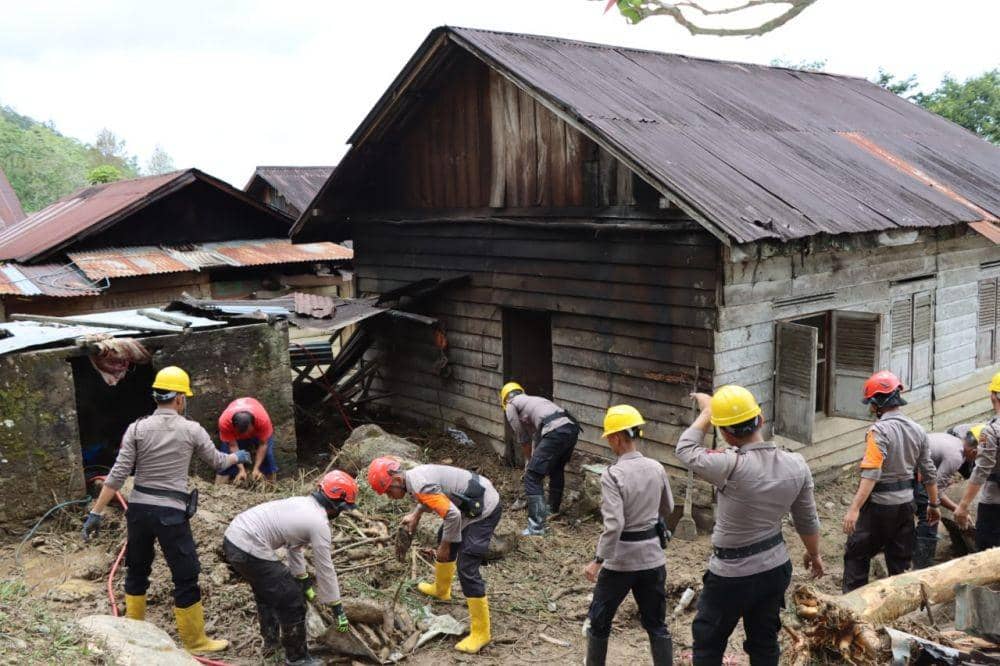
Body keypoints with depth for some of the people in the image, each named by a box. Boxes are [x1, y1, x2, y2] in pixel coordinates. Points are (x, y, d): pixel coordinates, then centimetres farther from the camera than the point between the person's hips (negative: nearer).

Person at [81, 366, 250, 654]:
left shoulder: (137, 429, -2)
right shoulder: (192, 430, -5)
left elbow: (117, 475, -5)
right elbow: (217, 461, 11)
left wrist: (96, 512, -1)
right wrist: (238, 457, 32)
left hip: (138, 509, 4)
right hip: (171, 513, -4)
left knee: (137, 570, 22)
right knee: (186, 577, 6)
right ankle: (194, 640, 15)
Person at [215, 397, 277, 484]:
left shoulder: (263, 419, -42)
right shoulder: (224, 421, -41)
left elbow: (263, 444, -30)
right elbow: (233, 446, -31)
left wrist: (256, 468, -33)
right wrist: (241, 469, -36)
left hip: (258, 431, 0)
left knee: (267, 455, -11)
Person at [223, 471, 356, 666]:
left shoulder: (301, 503, 17)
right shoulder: (319, 522, -9)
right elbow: (325, 569, -3)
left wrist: (304, 581, 30)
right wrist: (337, 608, 6)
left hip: (232, 538, 10)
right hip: (249, 551, -10)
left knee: (267, 591, 31)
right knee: (291, 601, 3)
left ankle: (271, 641, 46)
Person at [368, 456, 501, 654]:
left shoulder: (419, 485, -24)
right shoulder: (415, 475, 6)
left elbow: (452, 515, -27)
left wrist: (444, 547, -14)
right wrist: (416, 514, 23)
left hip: (484, 510, -11)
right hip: (474, 503, 11)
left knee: (466, 569, -11)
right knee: (444, 537, 29)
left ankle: (480, 633, -2)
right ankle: (441, 590, 52)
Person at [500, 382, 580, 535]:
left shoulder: (511, 405, 15)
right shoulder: (533, 400, 37)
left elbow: (523, 439, 18)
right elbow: (536, 436, 41)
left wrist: (529, 461, 32)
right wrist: (534, 461, 48)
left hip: (556, 432, -8)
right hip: (572, 427, 8)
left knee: (532, 477, -2)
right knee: (557, 470, 32)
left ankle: (536, 525, -9)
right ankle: (553, 508, 51)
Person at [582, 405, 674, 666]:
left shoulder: (612, 475, -19)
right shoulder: (656, 468, -2)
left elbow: (614, 524, -25)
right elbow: (668, 508, 13)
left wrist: (598, 561, -19)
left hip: (620, 559, -5)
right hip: (653, 557, 5)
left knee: (599, 621, 15)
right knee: (656, 624, 15)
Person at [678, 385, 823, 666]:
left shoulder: (733, 466, -30)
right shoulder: (796, 465, -9)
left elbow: (686, 450, -14)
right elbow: (807, 520, 4)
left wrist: (706, 412, -3)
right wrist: (814, 553, 21)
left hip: (732, 575, -5)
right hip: (776, 568, 6)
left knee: (708, 642, 14)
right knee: (765, 643, 20)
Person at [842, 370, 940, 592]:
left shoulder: (880, 430, -19)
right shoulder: (917, 430, 4)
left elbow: (871, 474, -27)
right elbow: (929, 472, 10)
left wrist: (854, 508, -30)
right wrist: (934, 504, 22)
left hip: (879, 504, -7)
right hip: (906, 502, 7)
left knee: (856, 555, 5)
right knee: (900, 558, 16)